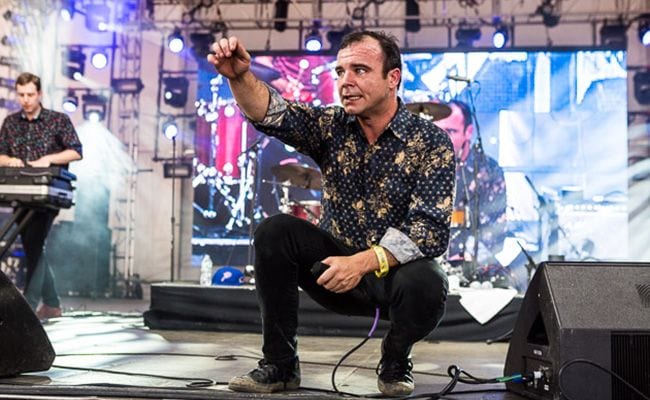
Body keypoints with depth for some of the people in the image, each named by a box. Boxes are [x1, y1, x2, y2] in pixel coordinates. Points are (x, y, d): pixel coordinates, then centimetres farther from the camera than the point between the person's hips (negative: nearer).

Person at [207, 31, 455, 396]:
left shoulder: (432, 143, -12)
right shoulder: (332, 127, -1)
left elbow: (431, 231, -22)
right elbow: (273, 113, -18)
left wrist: (363, 263, -32)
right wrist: (240, 77, -39)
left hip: (394, 272, -3)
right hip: (337, 264, 3)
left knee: (426, 284, -35)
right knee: (275, 231, -18)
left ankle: (395, 359, 0)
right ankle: (280, 364, -7)